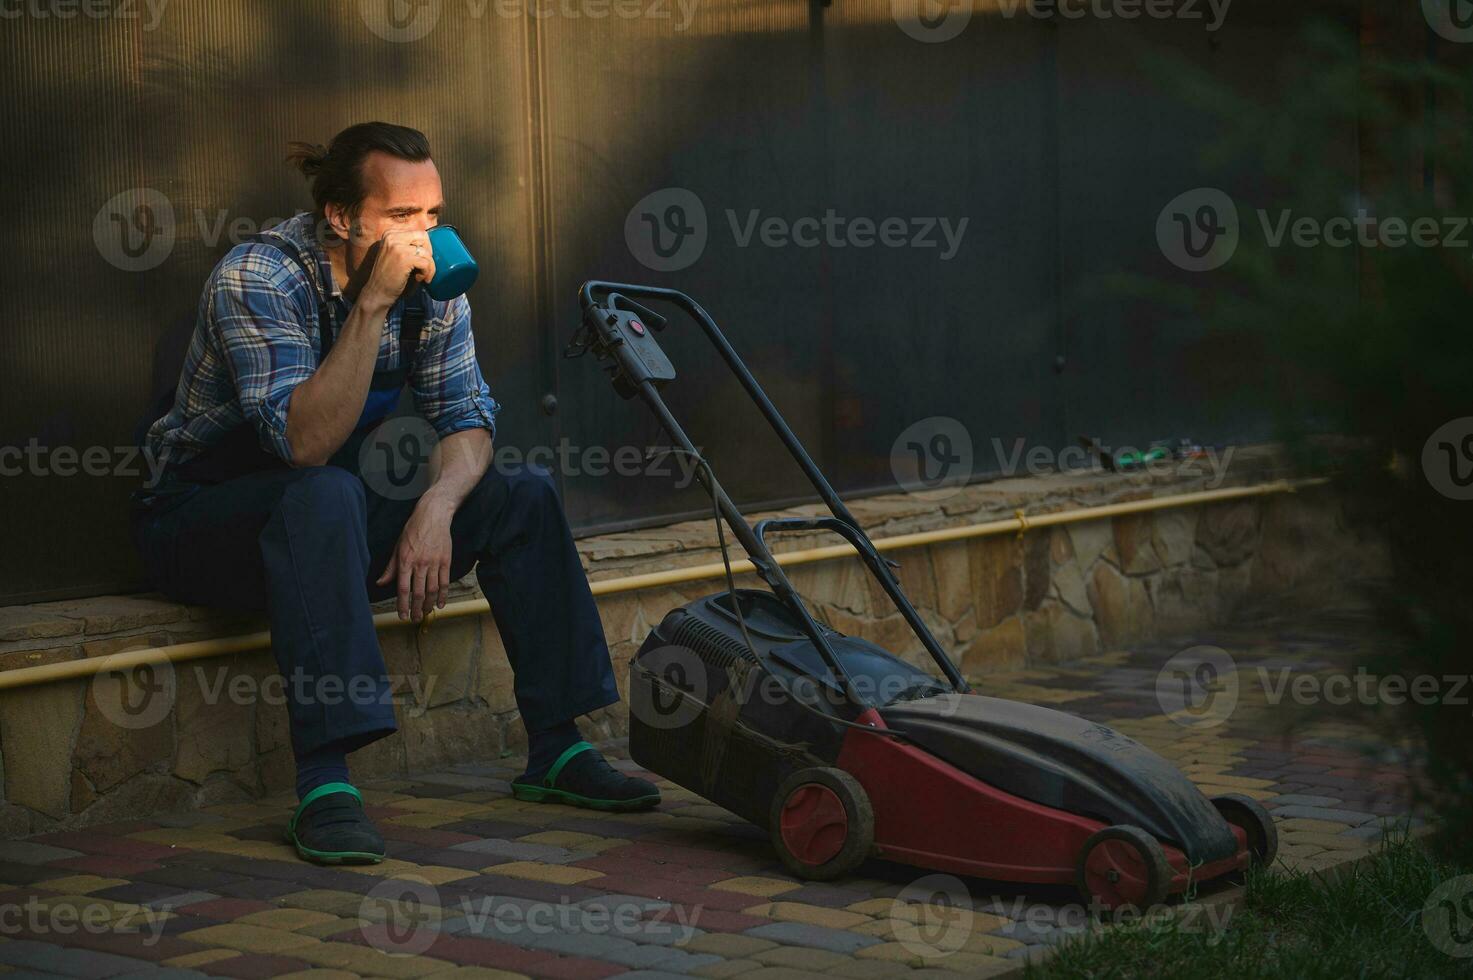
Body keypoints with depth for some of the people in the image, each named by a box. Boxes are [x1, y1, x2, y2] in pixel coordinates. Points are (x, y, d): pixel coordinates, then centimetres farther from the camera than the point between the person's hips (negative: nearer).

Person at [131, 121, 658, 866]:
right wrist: (371, 305, -39)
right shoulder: (256, 278, -24)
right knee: (326, 496, -38)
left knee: (523, 494, -10)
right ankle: (323, 785, -41)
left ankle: (556, 750, -4)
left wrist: (436, 506, -25)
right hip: (203, 519, -6)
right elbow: (307, 443, -33)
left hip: (336, 523, 6)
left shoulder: (429, 285, -4)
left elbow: (466, 416, -5)